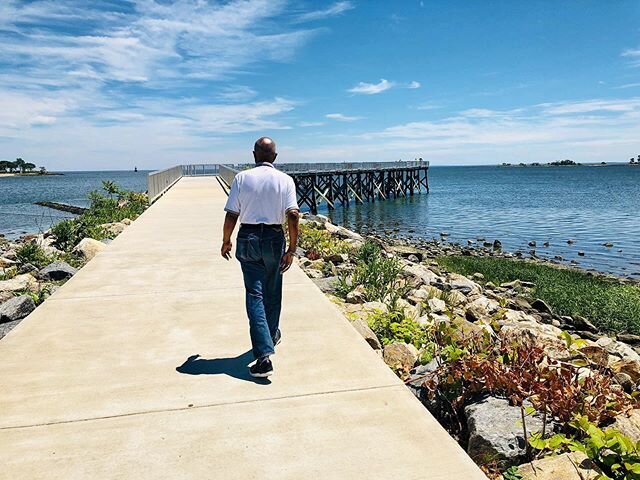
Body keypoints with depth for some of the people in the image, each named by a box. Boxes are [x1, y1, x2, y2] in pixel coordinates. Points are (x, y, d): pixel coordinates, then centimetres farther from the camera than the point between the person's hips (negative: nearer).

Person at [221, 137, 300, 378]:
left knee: (255, 295, -2)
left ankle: (264, 355, -11)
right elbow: (293, 215, -11)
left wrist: (226, 241, 9)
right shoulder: (285, 180, -3)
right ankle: (271, 335, 40)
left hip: (247, 238, -1)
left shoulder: (242, 178, -3)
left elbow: (231, 215, -5)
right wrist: (291, 249, -7)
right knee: (272, 292, 19)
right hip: (274, 239, 1)